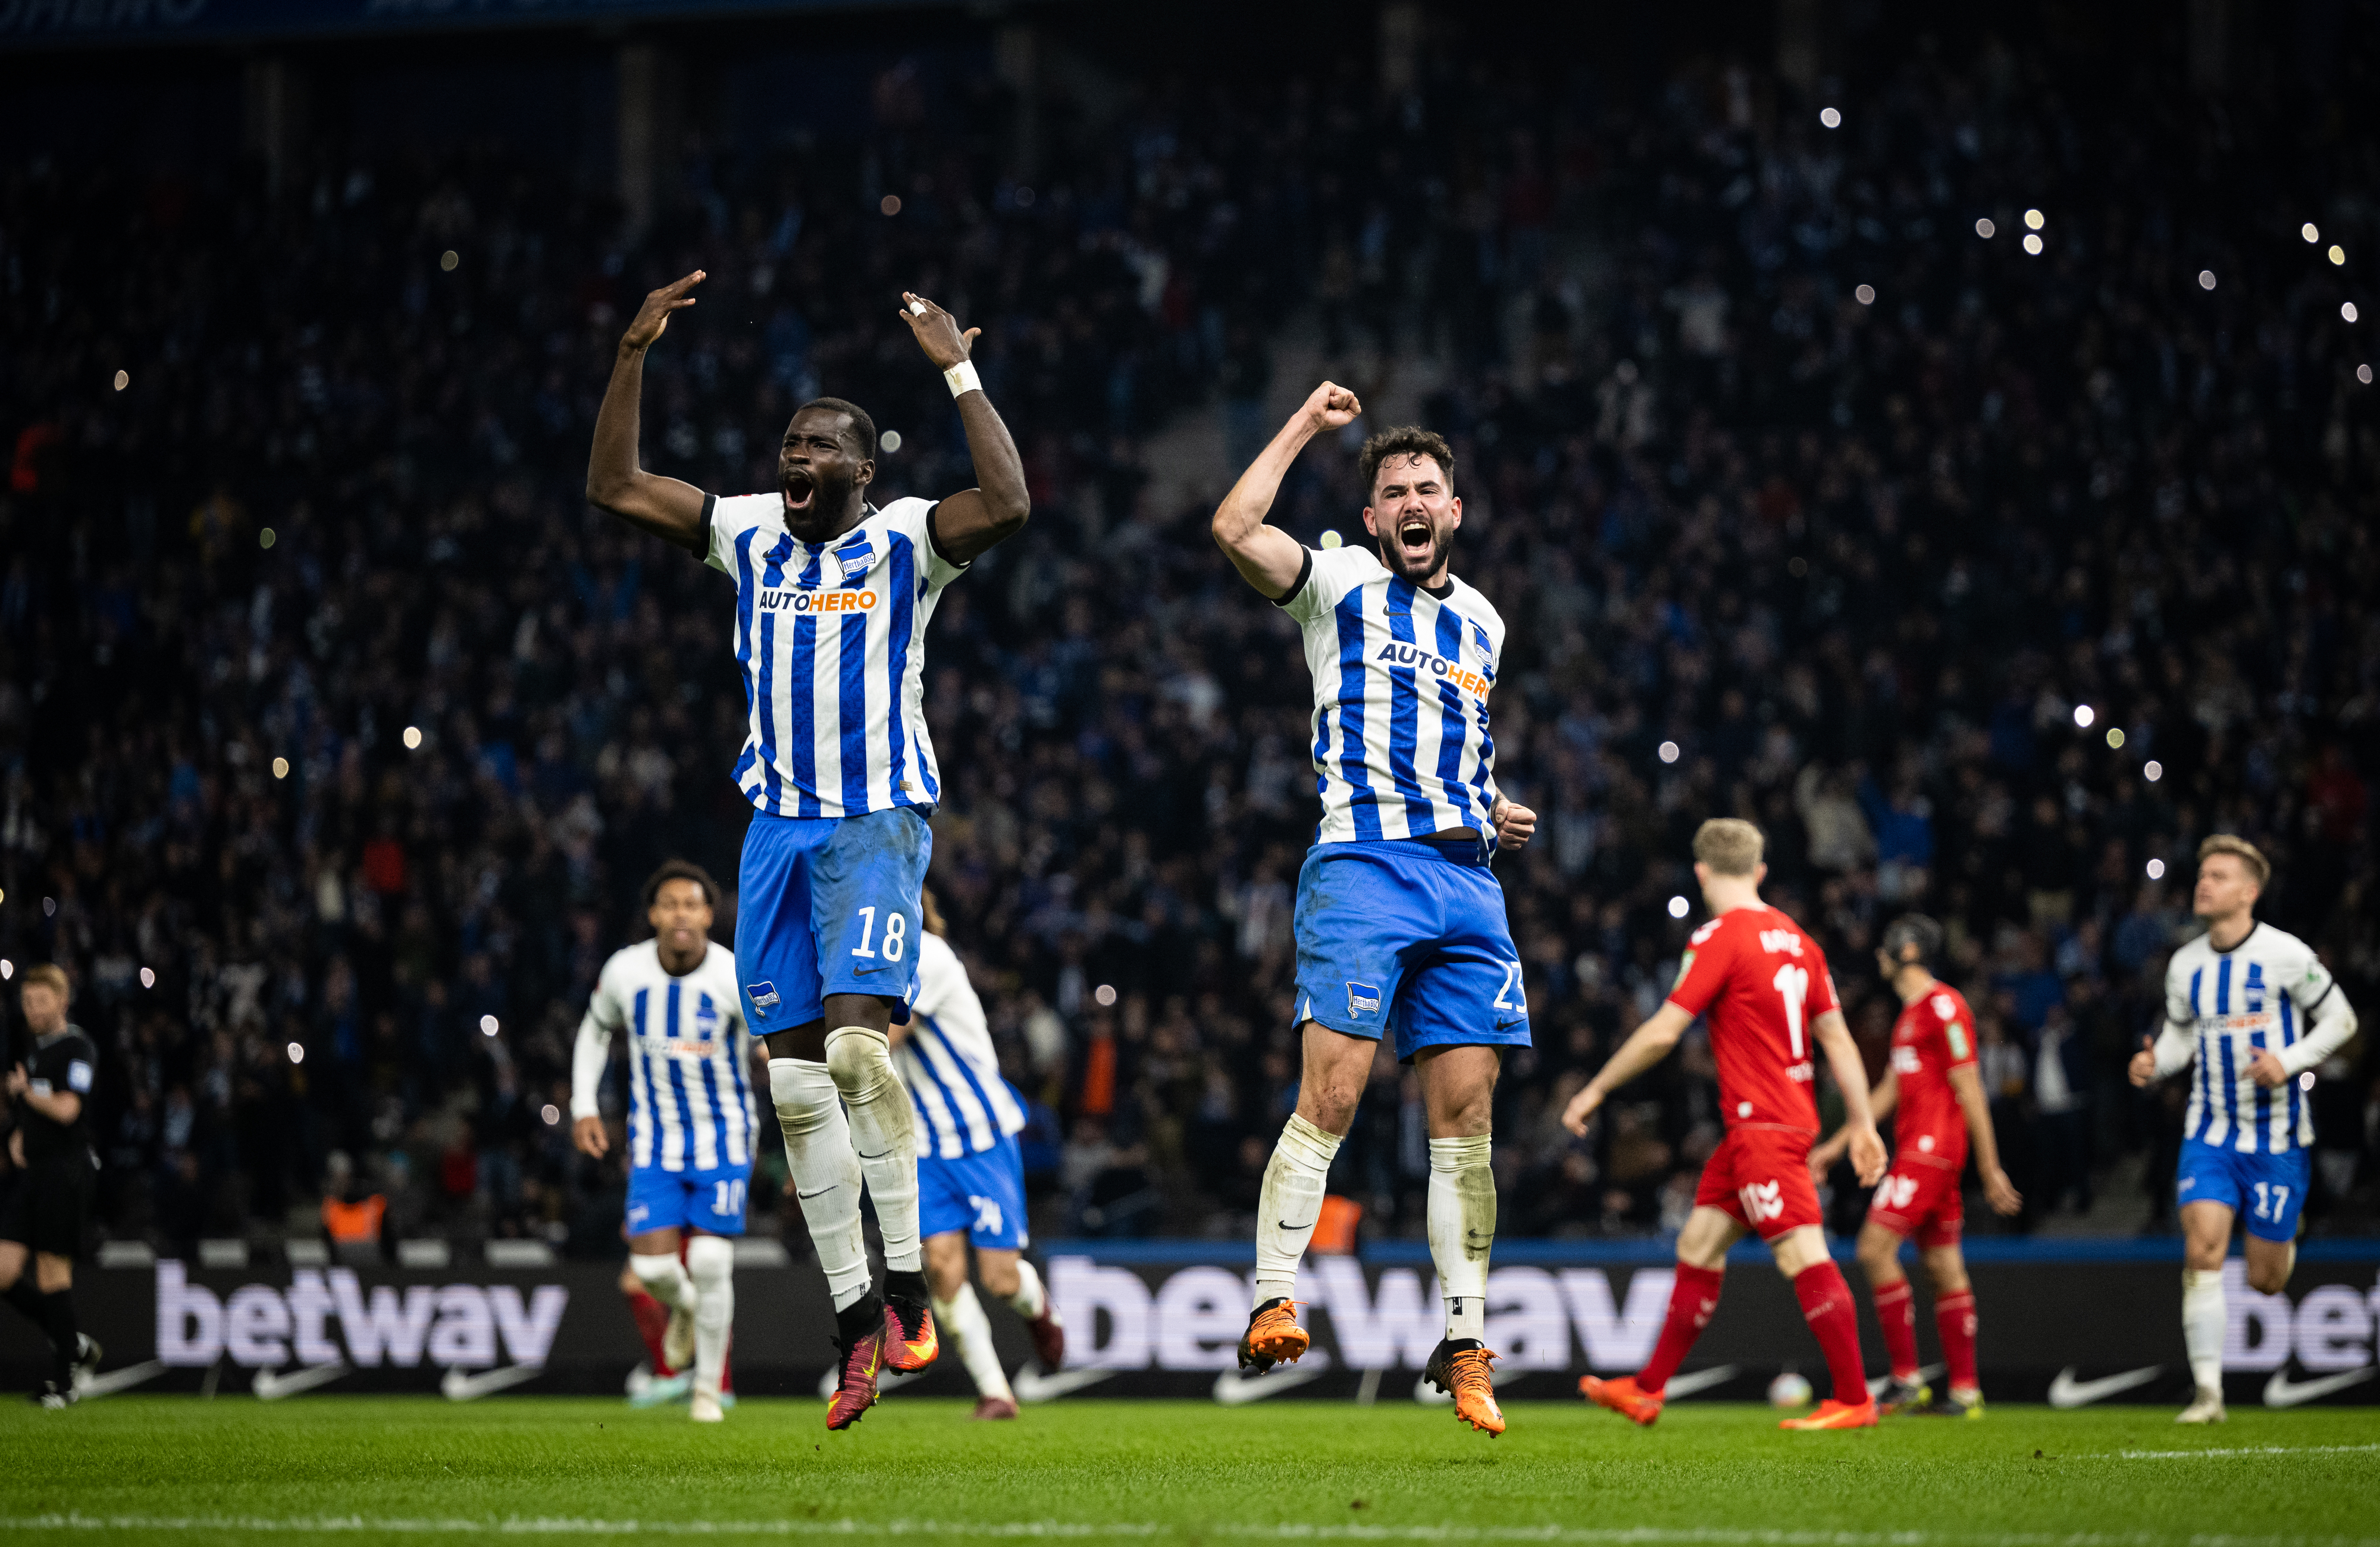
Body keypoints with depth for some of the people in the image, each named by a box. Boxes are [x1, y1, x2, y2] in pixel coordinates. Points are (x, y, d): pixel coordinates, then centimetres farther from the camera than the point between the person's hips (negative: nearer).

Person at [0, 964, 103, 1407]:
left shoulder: (78, 1049, -9)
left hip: (64, 1169, -8)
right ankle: (74, 1346, 17)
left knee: (53, 1271, -4)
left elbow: (66, 1109, -21)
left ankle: (62, 1379, 6)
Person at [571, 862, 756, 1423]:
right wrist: (584, 1107, 6)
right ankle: (685, 1307, 30)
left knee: (711, 1262, -12)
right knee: (652, 1264, -9)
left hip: (723, 1134, -2)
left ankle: (708, 1387, 8)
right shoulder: (625, 972, -7)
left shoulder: (735, 978, -17)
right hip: (656, 1137, 2)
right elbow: (596, 1031, 13)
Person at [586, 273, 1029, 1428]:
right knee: (795, 1078, 3)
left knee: (858, 1040, -23)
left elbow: (1006, 505, -22)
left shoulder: (903, 540, -3)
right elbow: (613, 487, 7)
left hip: (878, 822, -5)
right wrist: (633, 356, 0)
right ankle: (857, 1320, 9)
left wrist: (959, 372, -21)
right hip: (779, 825, 5)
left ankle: (906, 1289, -14)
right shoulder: (749, 535, 10)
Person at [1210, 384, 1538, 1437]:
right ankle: (1272, 1302, -13)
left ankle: (1464, 1341, 7)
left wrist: (1495, 813, 15)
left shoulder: (1480, 621, 22)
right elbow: (1236, 529, -14)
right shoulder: (1340, 584, 5)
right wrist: (1306, 426, -3)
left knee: (1464, 1117, 2)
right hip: (1364, 865, -5)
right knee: (1330, 1098, -16)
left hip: (1466, 876, 5)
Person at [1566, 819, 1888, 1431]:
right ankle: (1646, 1391, 17)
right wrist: (1862, 1123, 15)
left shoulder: (1720, 938, -12)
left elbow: (1662, 1033, -13)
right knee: (1698, 1244, 12)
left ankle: (1854, 1400, -13)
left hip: (1761, 1123, -9)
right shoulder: (1794, 938, 12)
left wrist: (1596, 1090, -2)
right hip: (1790, 1117, 9)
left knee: (1804, 1255, -10)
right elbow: (1837, 1038, 12)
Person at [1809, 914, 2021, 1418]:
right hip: (1915, 1148, 10)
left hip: (1931, 1146, -10)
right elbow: (1889, 1090, 26)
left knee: (1876, 1248, -14)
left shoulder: (1944, 1007, -11)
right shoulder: (1912, 1012, 20)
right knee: (1944, 1267, 7)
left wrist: (1989, 1168, -13)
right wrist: (1837, 1144, 26)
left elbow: (1969, 1089, -13)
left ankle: (1905, 1380, -12)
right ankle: (1964, 1390, 7)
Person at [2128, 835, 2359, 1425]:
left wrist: (2290, 1062, -18)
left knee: (2263, 1281, 3)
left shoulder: (2285, 954, -10)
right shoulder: (2185, 965, 3)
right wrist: (2154, 1062, -5)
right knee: (2202, 1249, -17)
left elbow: (2340, 1019, -3)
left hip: (2278, 1136, -3)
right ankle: (2208, 1391, -14)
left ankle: (2284, 1243, 43)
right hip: (2211, 1129, 3)